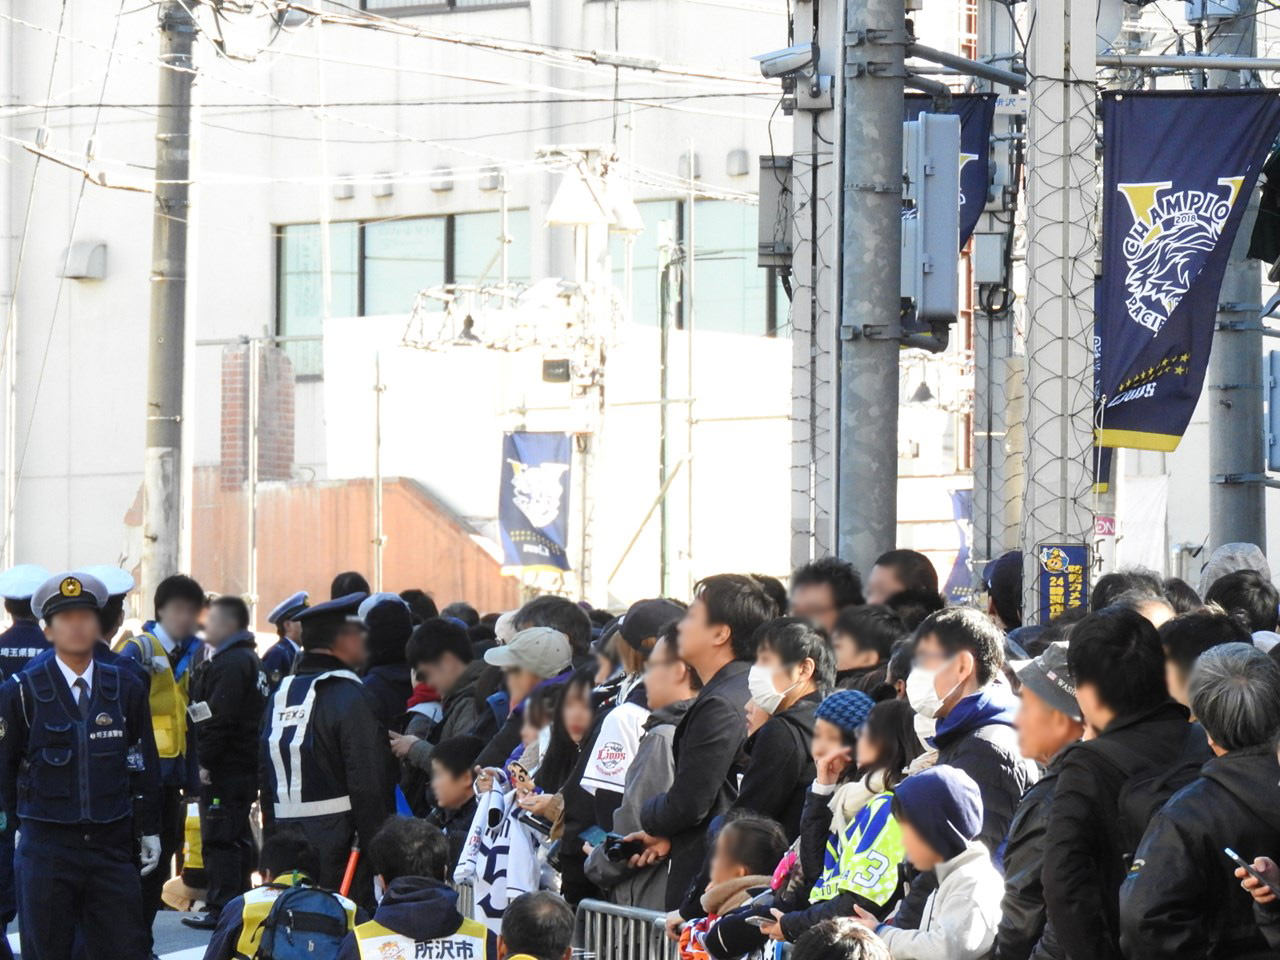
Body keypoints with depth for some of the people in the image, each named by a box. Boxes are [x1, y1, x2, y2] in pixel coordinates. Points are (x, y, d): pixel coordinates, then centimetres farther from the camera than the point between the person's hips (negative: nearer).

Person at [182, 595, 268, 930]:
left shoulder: (230, 664, -17)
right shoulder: (248, 659, 18)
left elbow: (219, 718, -24)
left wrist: (206, 761, -19)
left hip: (225, 768, -11)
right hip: (245, 767, 11)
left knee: (220, 840, -7)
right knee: (237, 837, 16)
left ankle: (222, 908, -6)